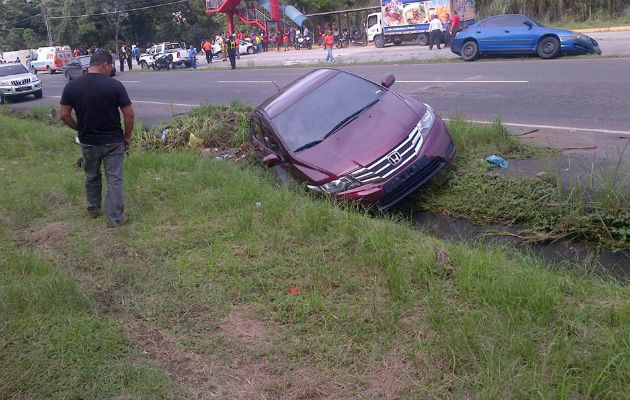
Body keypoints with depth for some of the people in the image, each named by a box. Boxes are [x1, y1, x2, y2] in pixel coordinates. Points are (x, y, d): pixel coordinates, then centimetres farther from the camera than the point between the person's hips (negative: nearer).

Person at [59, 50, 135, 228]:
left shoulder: (72, 85, -4)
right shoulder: (114, 85, -13)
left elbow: (64, 115, -2)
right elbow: (129, 114, -12)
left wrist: (80, 129, 12)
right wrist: (127, 136, 1)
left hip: (87, 141, 3)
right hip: (113, 141, -3)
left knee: (91, 177, 22)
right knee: (114, 179, 6)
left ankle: (93, 210, 39)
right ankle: (115, 218, 9)